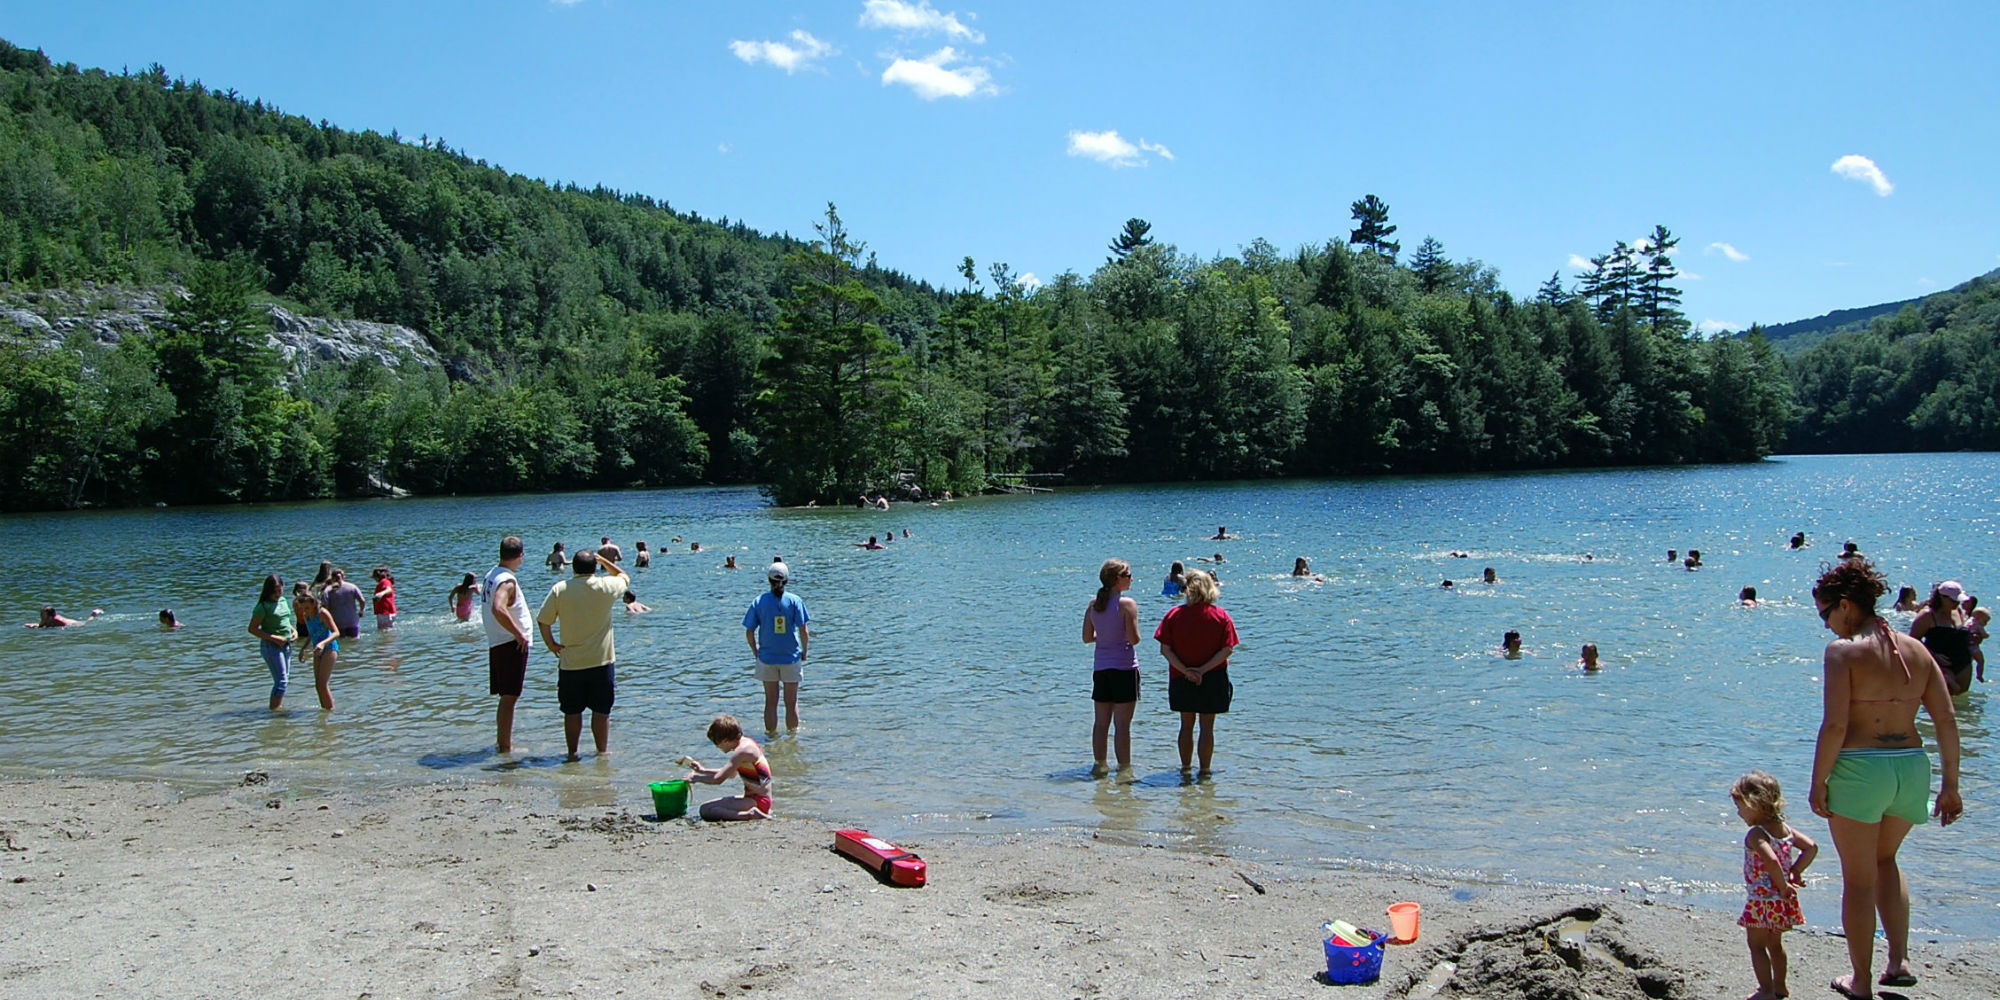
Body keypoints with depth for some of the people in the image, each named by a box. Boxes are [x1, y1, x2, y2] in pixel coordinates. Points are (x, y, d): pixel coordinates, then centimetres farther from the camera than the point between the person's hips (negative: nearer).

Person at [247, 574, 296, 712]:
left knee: (284, 679, 12)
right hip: (271, 646, -8)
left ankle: (279, 706, 21)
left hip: (286, 645, 8)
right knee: (281, 680, -13)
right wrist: (273, 638, -20)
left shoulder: (283, 601, 10)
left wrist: (293, 630, 5)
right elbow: (252, 629, -13)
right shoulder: (263, 606, -12)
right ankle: (274, 709, -11)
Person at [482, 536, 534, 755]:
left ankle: (501, 742, 29)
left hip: (496, 644, 10)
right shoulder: (507, 580, -18)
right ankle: (505, 747, -2)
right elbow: (498, 609, -34)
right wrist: (519, 634, -27)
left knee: (507, 697, 19)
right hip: (511, 645, -10)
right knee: (509, 698, -5)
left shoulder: (491, 575, 12)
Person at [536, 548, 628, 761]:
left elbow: (543, 620, -3)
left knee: (572, 711, 11)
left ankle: (572, 753, 17)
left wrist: (550, 643, 11)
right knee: (601, 711, 9)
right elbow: (624, 577, 15)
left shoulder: (559, 590, -6)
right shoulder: (606, 587, -7)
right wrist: (604, 560, 21)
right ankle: (602, 752, 15)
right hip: (602, 662, -1)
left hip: (570, 663, 1)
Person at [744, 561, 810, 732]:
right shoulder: (795, 601, -7)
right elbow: (803, 631, -9)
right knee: (792, 702, 10)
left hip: (767, 659, 1)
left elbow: (749, 632, -3)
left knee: (770, 702, 11)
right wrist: (804, 652, 6)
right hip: (791, 657, -1)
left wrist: (755, 652, 12)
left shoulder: (759, 601, -4)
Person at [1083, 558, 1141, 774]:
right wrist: (1122, 635, 5)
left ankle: (1099, 764, 17)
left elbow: (1087, 637, 8)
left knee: (1101, 722, 11)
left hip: (1100, 669, 5)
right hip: (1124, 668, -5)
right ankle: (1123, 767, 4)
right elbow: (1134, 639, -16)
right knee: (1122, 724, 0)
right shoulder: (1127, 604, -13)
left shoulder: (1093, 604, 4)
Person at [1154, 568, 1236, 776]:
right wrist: (1204, 670, -13)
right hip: (1213, 680, -1)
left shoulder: (1173, 614, -4)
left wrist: (1185, 670, -11)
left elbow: (1165, 649, -9)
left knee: (1186, 724, 14)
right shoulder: (1221, 616, -5)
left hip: (1181, 679, 1)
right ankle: (1205, 770, 8)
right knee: (1207, 726, 6)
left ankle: (1185, 768, 20)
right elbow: (1227, 649, -12)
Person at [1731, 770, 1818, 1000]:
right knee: (1775, 943, 24)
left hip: (1763, 901, -9)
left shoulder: (1756, 835, -21)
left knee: (1756, 945, 6)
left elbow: (1772, 861, -35)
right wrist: (1795, 872, 3)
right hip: (1783, 902, 9)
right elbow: (1811, 847, 4)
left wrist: (1783, 885, -21)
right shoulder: (1785, 828, 4)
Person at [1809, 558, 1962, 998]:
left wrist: (1818, 782, -9)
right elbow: (1947, 721, 6)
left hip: (1859, 770, -6)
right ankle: (1899, 961, 22)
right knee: (1884, 860, 28)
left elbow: (1835, 725, -17)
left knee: (1858, 878, 9)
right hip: (1912, 767, 6)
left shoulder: (1843, 649, -11)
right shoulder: (1916, 649, 7)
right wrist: (1950, 784, 12)